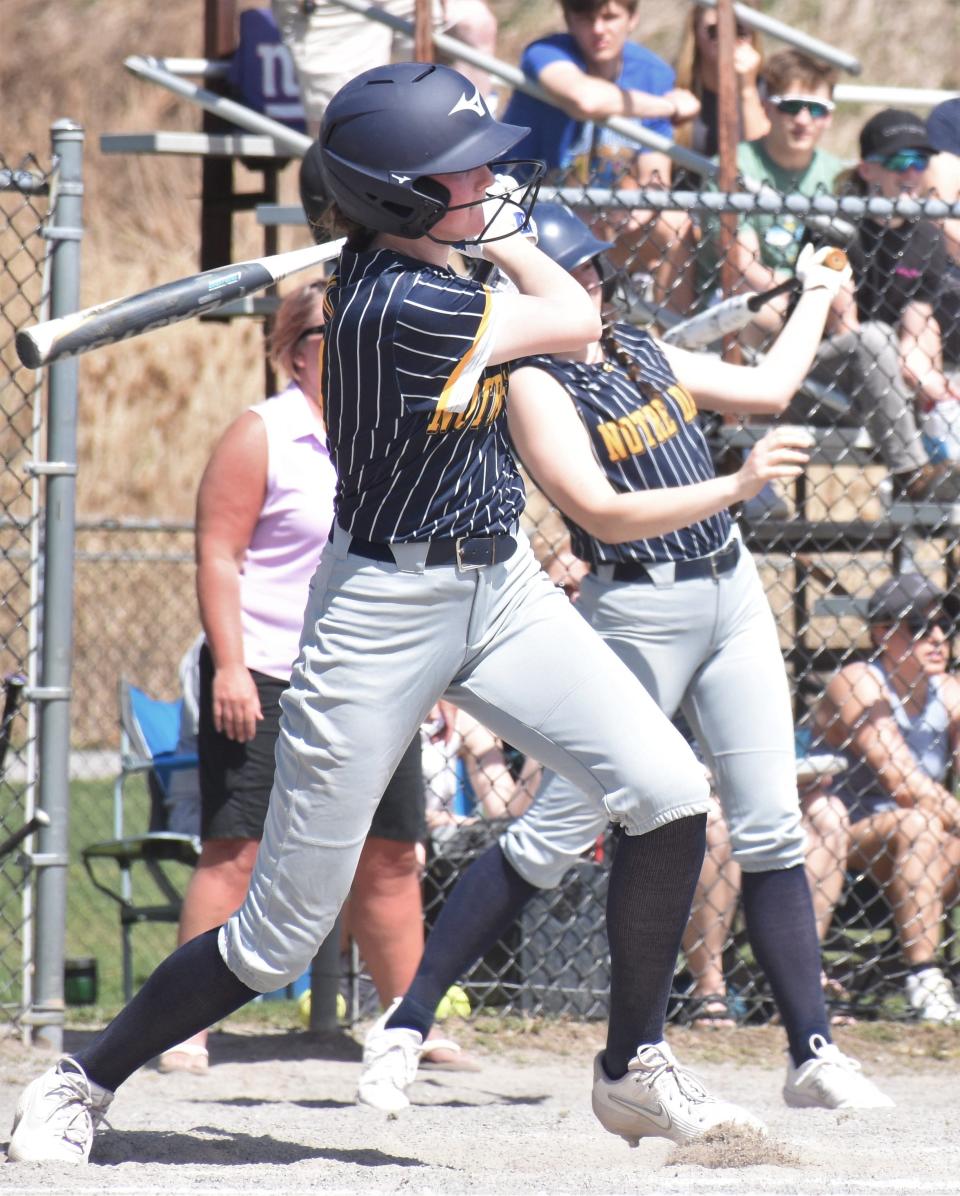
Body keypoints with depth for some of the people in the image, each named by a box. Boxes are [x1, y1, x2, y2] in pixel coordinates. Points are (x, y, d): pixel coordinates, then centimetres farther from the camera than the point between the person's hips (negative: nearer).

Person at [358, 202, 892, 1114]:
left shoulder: (641, 353, 12)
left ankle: (812, 1054, 5)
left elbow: (767, 389, 23)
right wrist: (737, 486, -29)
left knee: (771, 830, 3)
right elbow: (604, 514, -22)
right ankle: (405, 1022, -3)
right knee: (552, 837, -9)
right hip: (636, 615, -7)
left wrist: (815, 297, 31)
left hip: (730, 591, 7)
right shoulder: (533, 385, -12)